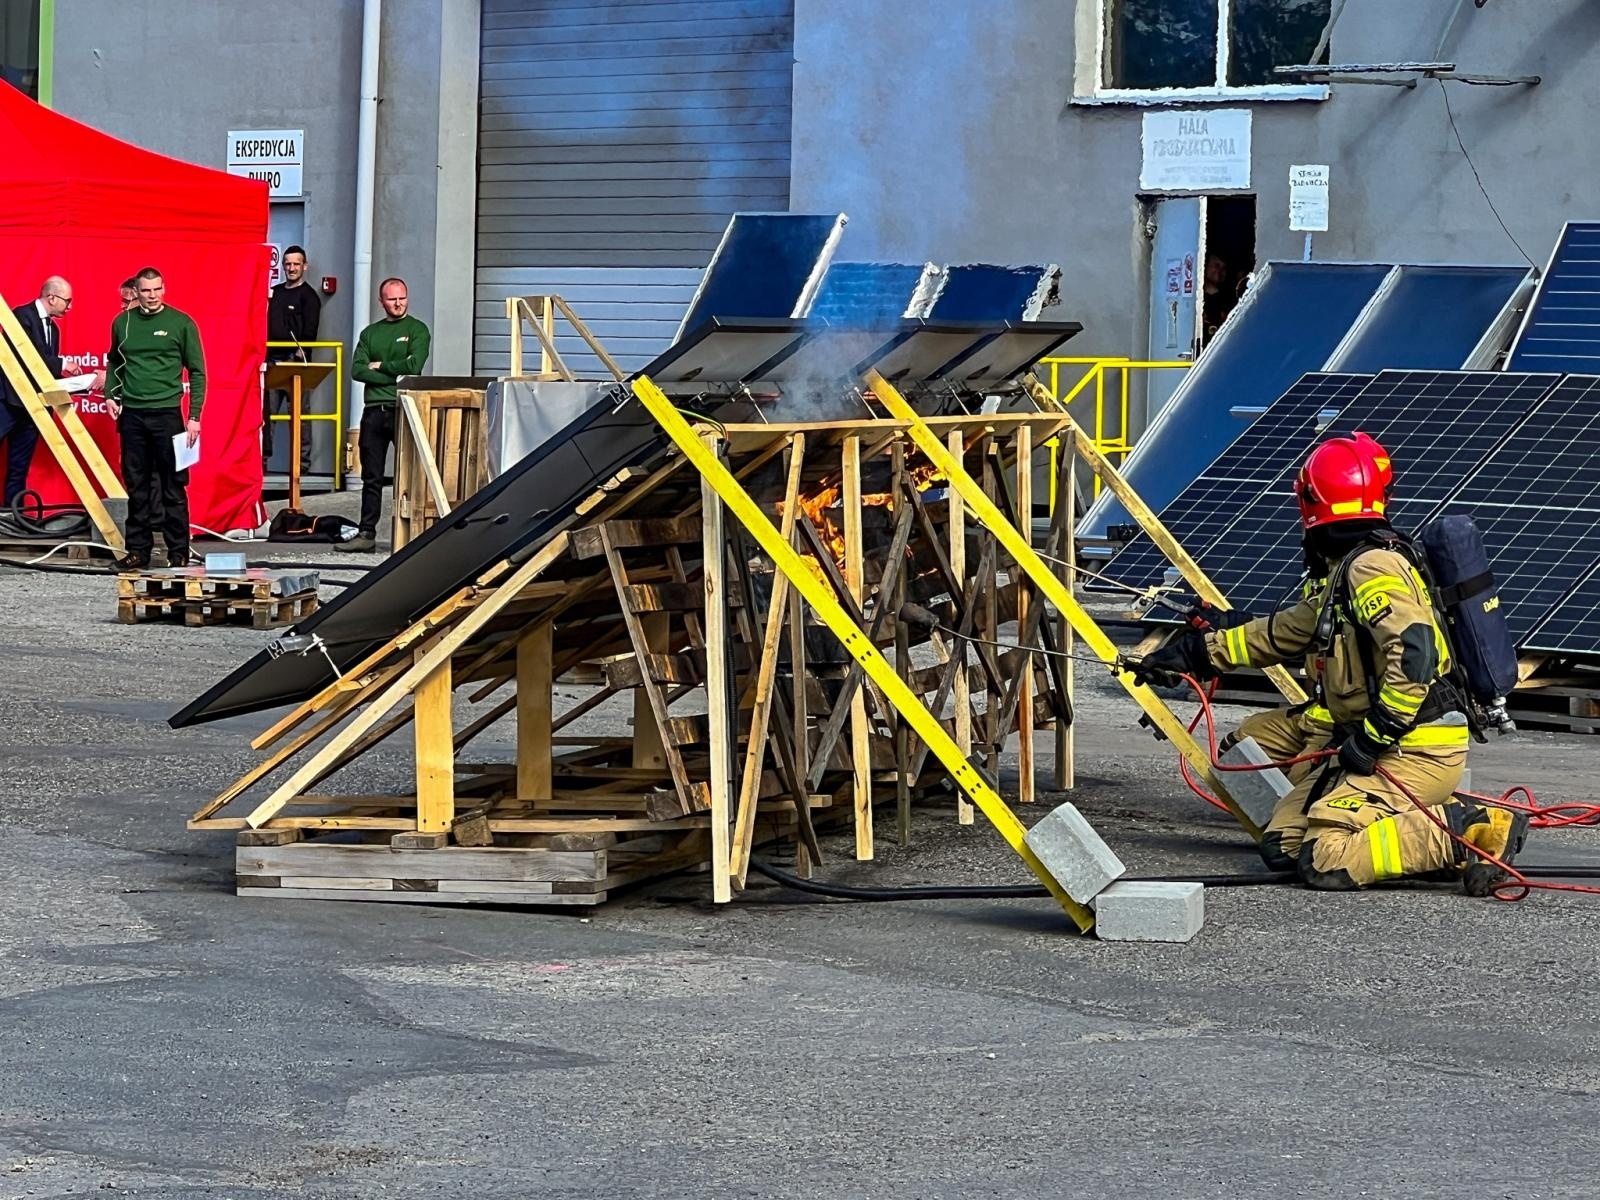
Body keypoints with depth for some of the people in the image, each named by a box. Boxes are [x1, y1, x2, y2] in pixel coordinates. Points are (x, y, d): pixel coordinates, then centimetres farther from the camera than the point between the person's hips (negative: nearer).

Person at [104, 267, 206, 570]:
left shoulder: (181, 323, -1)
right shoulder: (123, 323, 8)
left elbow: (197, 372, 1)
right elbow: (114, 363, 22)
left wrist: (194, 416, -5)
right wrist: (110, 395, 6)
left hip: (167, 412, -3)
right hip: (131, 414, 3)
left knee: (173, 486, -2)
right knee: (136, 486, 7)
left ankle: (178, 553, 3)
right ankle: (138, 550, 13)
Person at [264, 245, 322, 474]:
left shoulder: (308, 296, 1)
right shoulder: (275, 292, 19)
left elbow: (310, 332, -7)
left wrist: (302, 353, -18)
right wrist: (263, 354, 9)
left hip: (294, 361, -6)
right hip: (273, 360, 6)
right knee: (266, 412, 2)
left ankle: (302, 461, -2)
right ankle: (262, 459, 5)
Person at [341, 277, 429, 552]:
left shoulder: (417, 330, 5)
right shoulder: (370, 333, 16)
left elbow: (414, 365, -11)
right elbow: (357, 370, 4)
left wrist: (380, 366, -1)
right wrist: (394, 377, -7)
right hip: (374, 411, 4)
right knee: (371, 477, 5)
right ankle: (367, 533, 7)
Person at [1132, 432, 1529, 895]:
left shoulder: (1371, 567, -16)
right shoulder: (1343, 571, 15)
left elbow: (1415, 651, -30)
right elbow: (1284, 631, 29)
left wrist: (1375, 735, -24)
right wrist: (1200, 652, 34)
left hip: (1416, 749, -10)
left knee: (1326, 862, -23)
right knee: (1283, 845, 16)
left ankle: (1469, 831, -16)